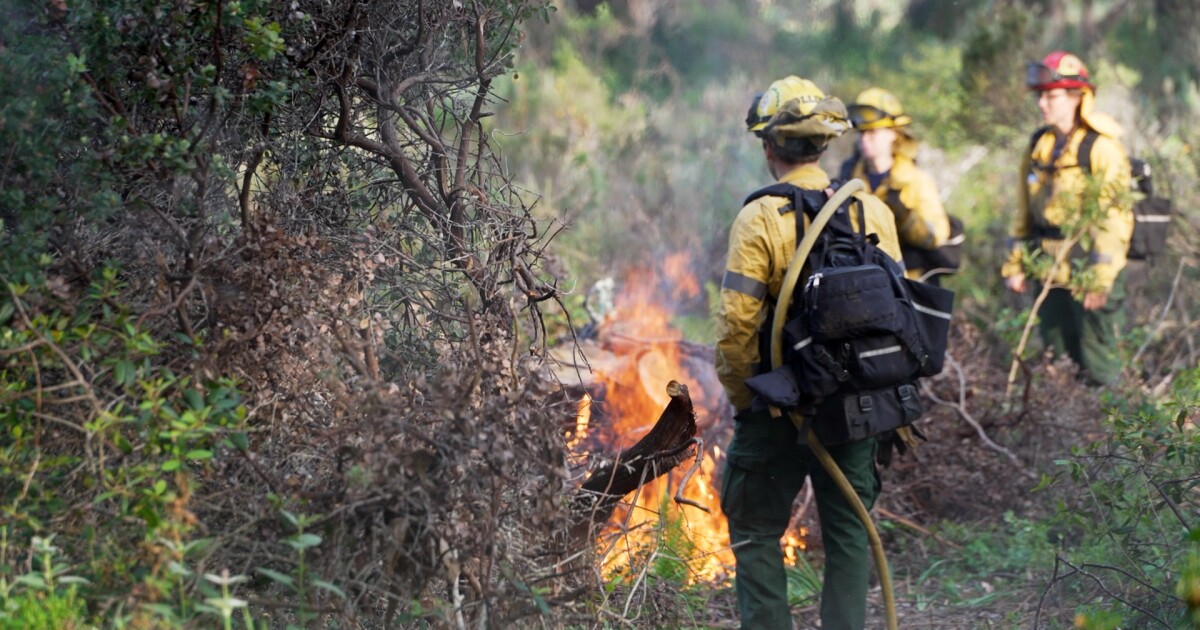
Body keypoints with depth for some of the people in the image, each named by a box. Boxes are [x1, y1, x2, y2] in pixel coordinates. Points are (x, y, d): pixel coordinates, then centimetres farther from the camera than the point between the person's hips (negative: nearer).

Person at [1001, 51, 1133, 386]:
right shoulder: (1039, 146, 10)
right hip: (1050, 274, 7)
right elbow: (1025, 210, 16)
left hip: (1089, 275, -7)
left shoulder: (1101, 148, -12)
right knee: (1056, 356, 15)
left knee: (1096, 368, -3)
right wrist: (1015, 264, 12)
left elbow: (1114, 217, -16)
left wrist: (1100, 278, -19)